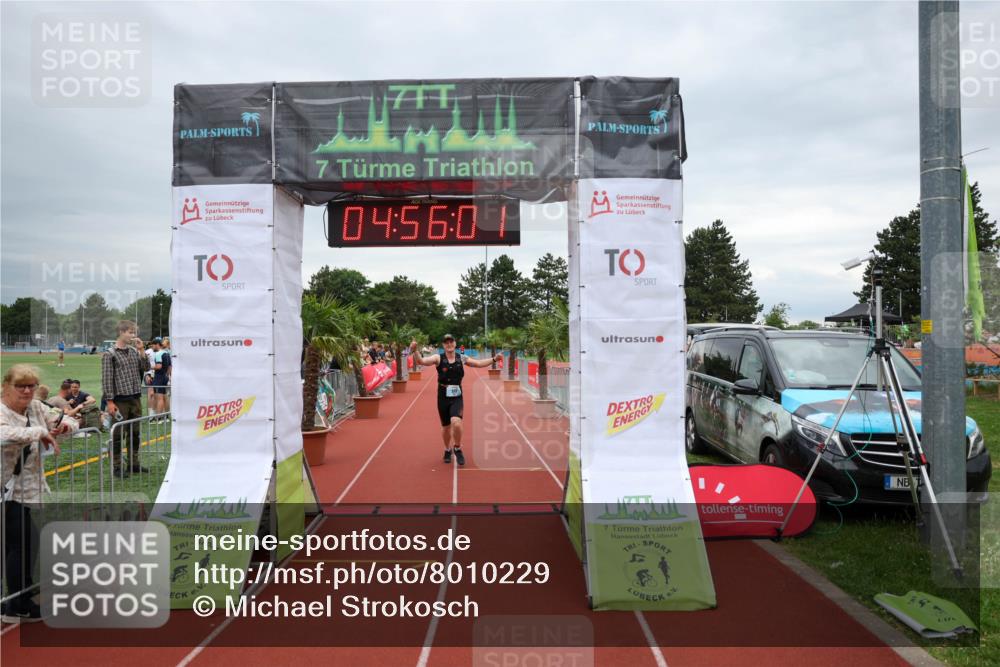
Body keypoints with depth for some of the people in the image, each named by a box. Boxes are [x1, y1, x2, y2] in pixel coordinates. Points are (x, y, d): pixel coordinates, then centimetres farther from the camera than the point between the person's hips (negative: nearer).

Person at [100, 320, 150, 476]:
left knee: (135, 433, 13)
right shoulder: (110, 354, -8)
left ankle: (133, 463, 23)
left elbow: (146, 368, 7)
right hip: (120, 400, -6)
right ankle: (117, 467, 10)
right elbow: (106, 379, -10)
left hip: (135, 399, 6)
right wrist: (110, 401, -14)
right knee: (118, 435, 1)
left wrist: (142, 350, -3)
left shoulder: (134, 351, 10)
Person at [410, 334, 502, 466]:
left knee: (456, 423, -22)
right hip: (443, 397, 0)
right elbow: (421, 361, -19)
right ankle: (447, 450, 39)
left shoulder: (462, 358, 3)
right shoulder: (438, 358, -5)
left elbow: (479, 363, 18)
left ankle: (457, 449, 3)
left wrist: (493, 359, 12)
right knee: (446, 427, 11)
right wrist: (415, 351, -38)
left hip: (457, 397, 0)